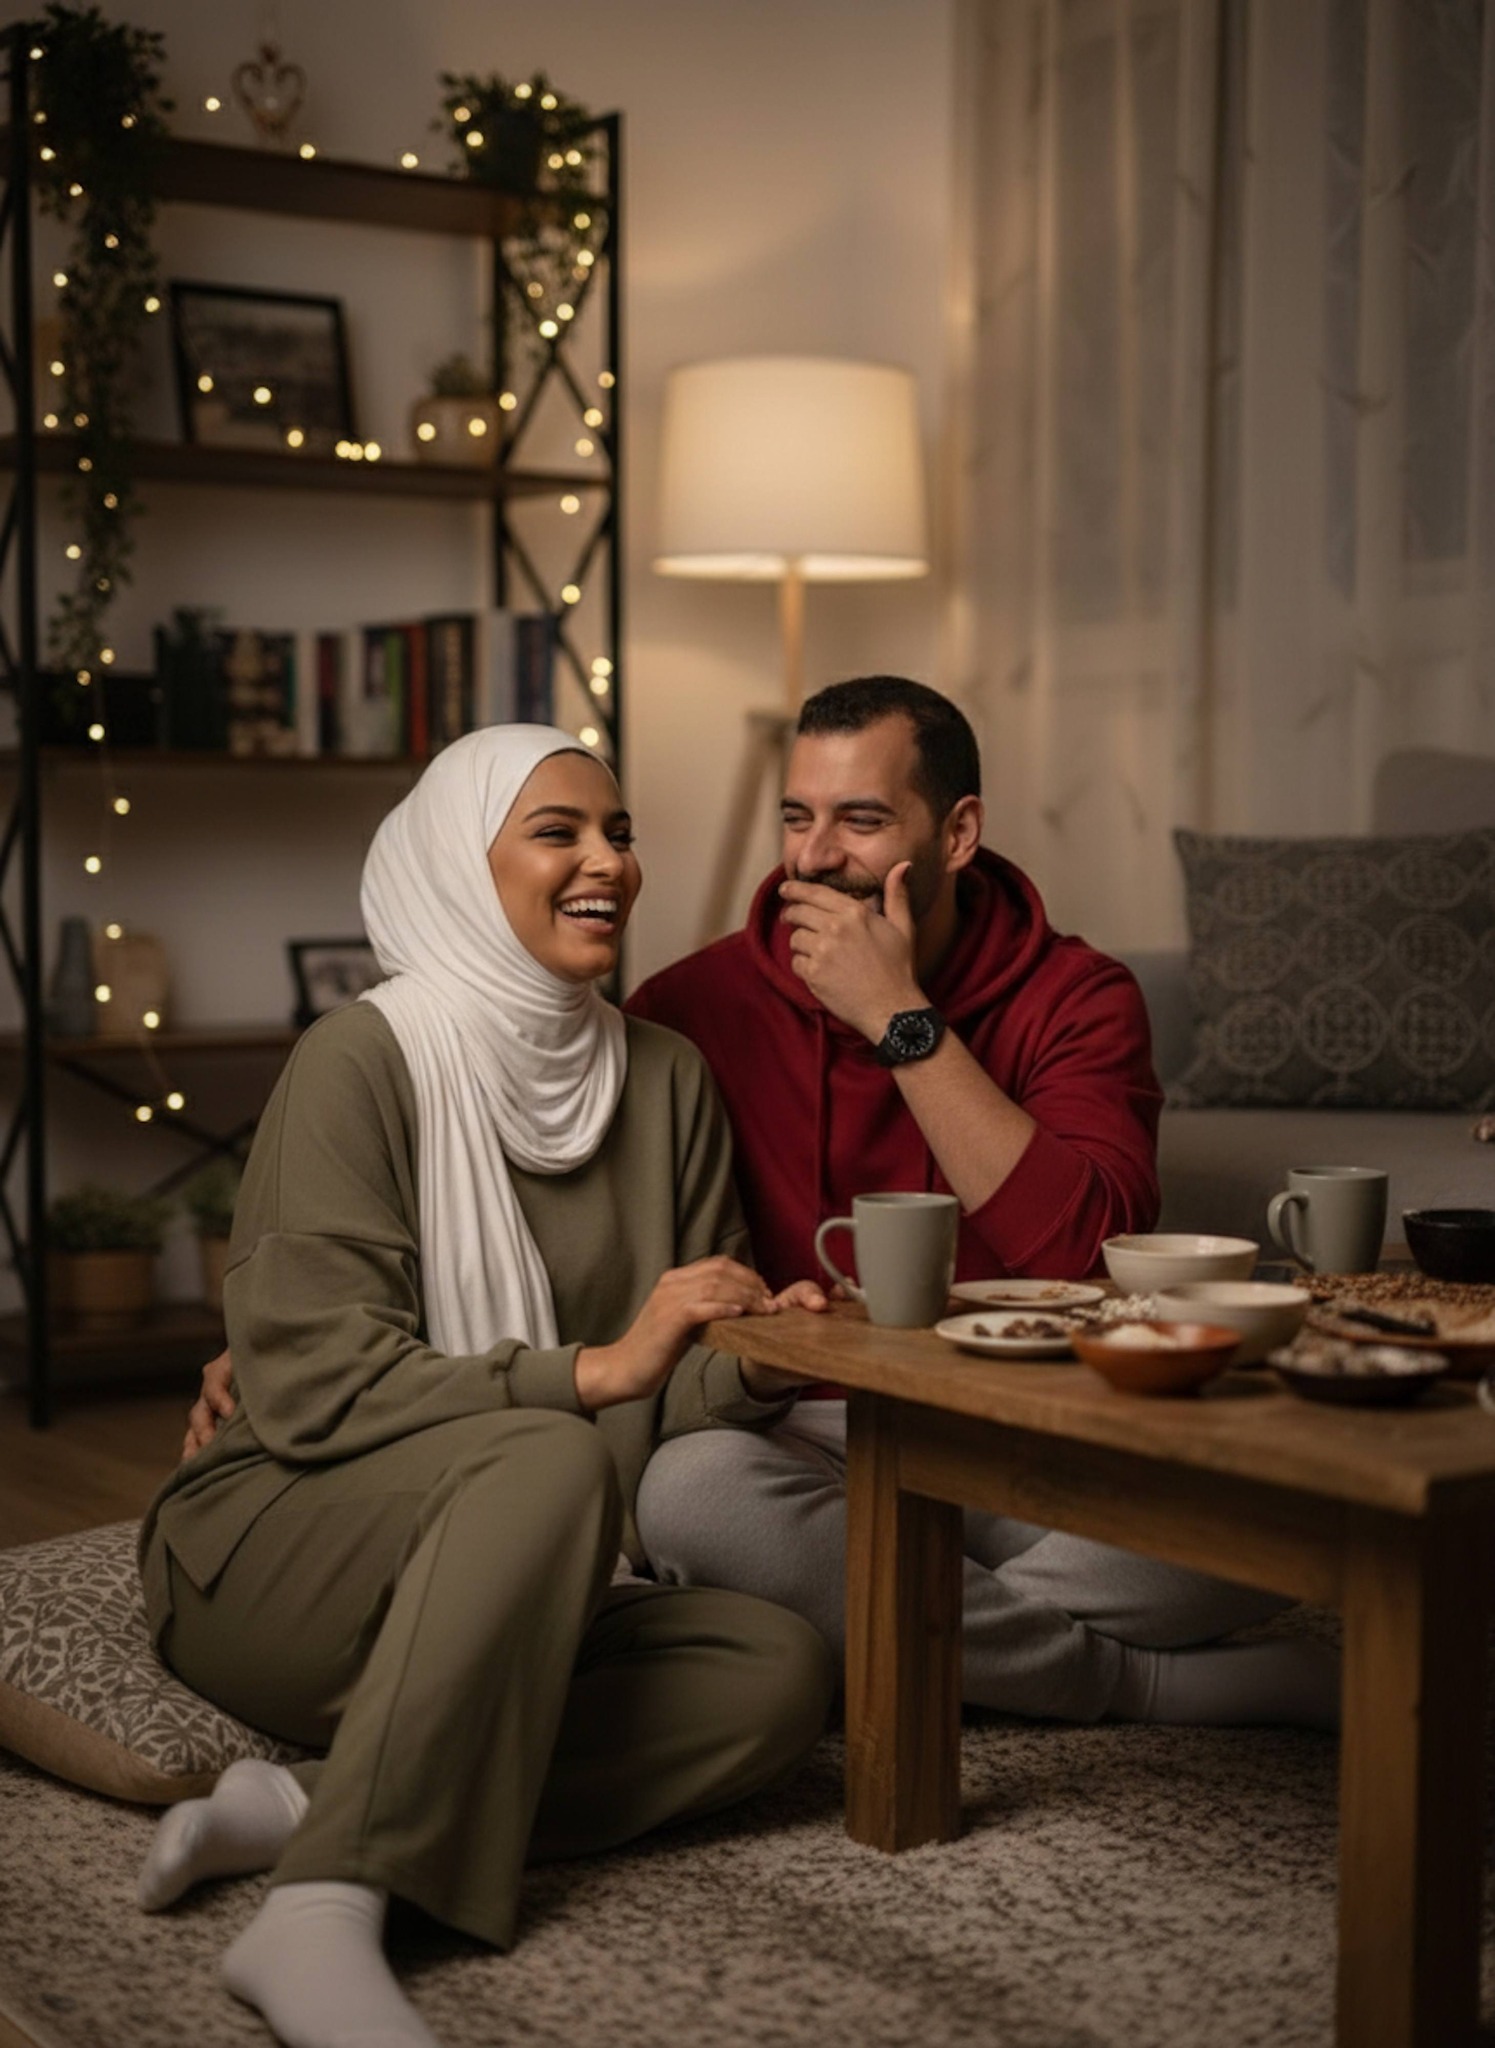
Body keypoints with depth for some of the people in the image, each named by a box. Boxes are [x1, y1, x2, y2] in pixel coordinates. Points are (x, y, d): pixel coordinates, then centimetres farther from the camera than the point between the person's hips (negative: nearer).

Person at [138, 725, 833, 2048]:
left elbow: (685, 1387, 9)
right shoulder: (365, 1060, -10)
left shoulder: (666, 1077, 7)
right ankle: (323, 1914, -39)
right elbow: (309, 1385, -19)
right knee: (550, 1461, -34)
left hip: (520, 1595, 6)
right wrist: (594, 1370, -26)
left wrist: (760, 1365, -15)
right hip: (273, 1555, -6)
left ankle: (304, 1810, -23)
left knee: (783, 1670, -21)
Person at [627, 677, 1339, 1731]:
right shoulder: (702, 1004, -1)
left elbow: (1088, 1247, -18)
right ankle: (1148, 1683, -19)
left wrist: (902, 1021, -18)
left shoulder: (1073, 997, -1)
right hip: (817, 1446, 1)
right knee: (688, 1485, -34)